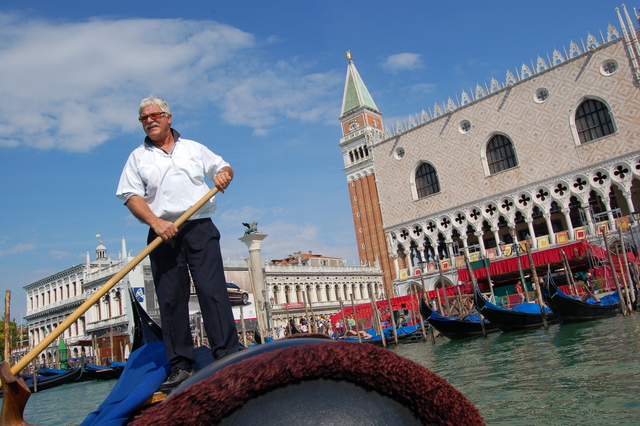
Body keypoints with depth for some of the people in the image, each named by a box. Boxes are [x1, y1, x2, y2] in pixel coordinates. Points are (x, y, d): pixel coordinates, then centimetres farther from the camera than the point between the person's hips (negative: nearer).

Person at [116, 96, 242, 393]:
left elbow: (222, 166, 22)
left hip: (200, 229, 0)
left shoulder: (194, 148, 17)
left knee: (212, 291, -8)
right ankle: (180, 366, 7)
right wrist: (155, 222, -15)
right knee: (170, 299, 0)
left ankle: (228, 356, -7)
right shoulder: (138, 157, 13)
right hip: (163, 235, 1)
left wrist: (224, 174, -4)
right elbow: (130, 195, 2)